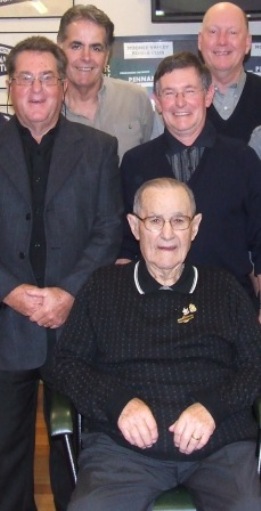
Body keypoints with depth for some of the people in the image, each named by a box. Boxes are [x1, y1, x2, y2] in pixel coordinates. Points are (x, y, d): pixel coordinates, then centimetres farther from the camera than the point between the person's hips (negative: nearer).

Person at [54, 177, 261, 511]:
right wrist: (118, 402, -9)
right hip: (123, 445, 0)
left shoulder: (225, 289, 14)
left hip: (221, 444, 1)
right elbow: (67, 361, 10)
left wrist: (213, 406, -9)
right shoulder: (103, 286, 12)